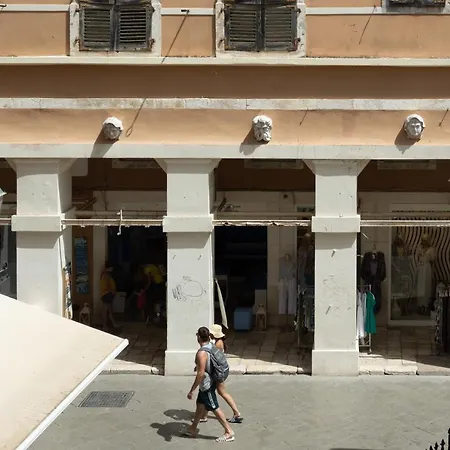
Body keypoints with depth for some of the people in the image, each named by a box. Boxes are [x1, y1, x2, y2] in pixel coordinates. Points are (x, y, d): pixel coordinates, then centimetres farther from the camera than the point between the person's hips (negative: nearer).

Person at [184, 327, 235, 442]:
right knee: (200, 405, 20)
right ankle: (193, 429, 34)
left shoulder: (202, 353, -28)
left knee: (214, 408, 2)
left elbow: (201, 373, -30)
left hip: (206, 384, -9)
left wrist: (192, 390, -23)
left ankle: (229, 432, 9)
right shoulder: (211, 346, -1)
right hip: (210, 381, 9)